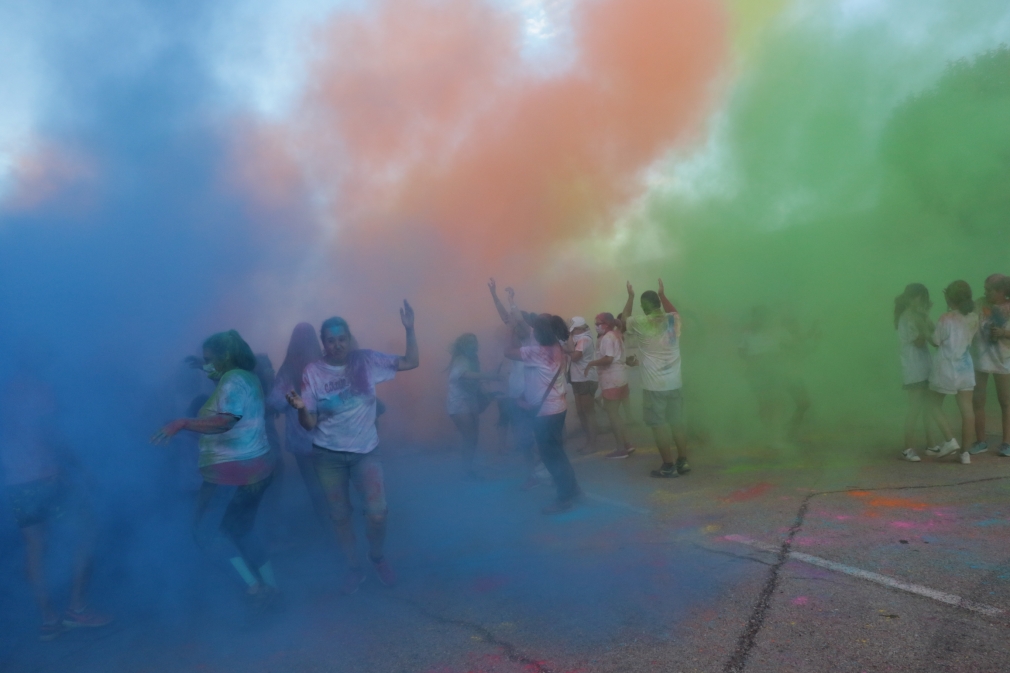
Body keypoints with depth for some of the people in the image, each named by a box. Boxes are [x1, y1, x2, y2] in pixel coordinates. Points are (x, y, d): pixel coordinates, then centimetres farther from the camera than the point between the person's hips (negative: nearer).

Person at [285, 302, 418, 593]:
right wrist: (301, 408, -29)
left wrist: (409, 329, -20)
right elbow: (310, 424, -7)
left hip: (364, 451, 0)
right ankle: (354, 566, 32)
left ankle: (378, 557, 18)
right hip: (328, 455, 0)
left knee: (377, 511, -12)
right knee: (340, 514, 10)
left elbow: (411, 362, -7)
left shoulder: (366, 360, -5)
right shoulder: (313, 372, -7)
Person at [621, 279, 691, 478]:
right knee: (677, 423, 13)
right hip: (674, 383, 5)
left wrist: (631, 297, 22)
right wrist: (662, 294, 32)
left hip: (654, 385, -5)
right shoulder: (673, 320, 2)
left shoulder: (641, 324, -10)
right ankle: (683, 462, 18)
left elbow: (624, 319, 13)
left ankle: (668, 466, 3)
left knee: (659, 425, 1)